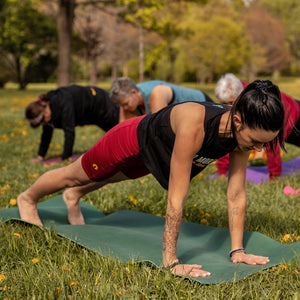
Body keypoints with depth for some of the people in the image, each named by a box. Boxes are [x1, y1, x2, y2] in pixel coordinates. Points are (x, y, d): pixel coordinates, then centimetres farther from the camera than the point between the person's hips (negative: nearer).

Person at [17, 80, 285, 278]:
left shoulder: (243, 130, -29)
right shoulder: (194, 124, -49)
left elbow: (237, 194, -21)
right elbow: (176, 198, -46)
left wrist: (237, 250, -21)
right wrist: (171, 262, -41)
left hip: (154, 152, 6)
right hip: (133, 140, -6)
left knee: (109, 178, 35)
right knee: (75, 175, 22)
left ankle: (74, 197, 68)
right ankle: (28, 198, 54)